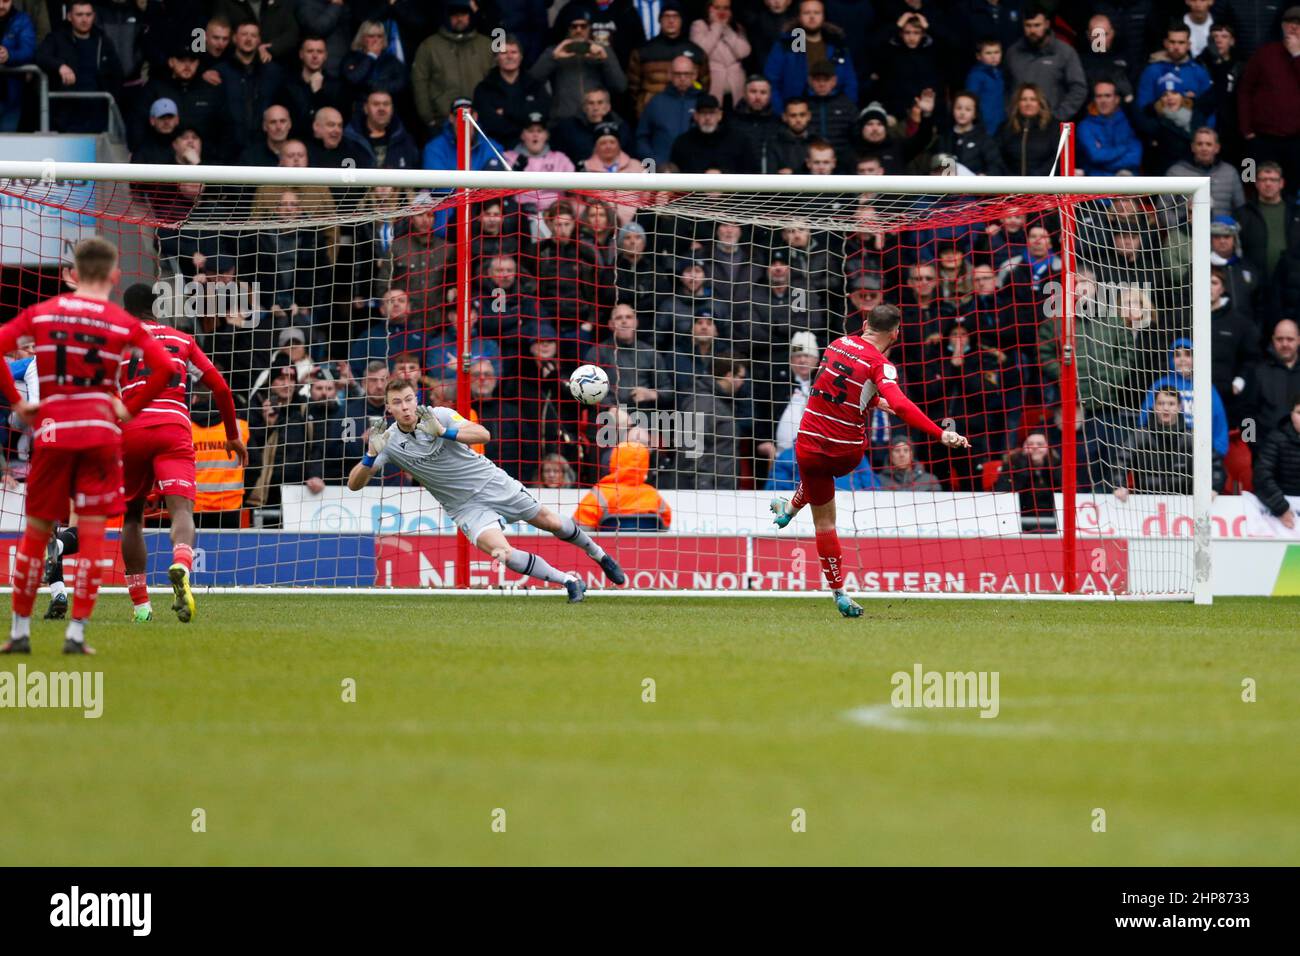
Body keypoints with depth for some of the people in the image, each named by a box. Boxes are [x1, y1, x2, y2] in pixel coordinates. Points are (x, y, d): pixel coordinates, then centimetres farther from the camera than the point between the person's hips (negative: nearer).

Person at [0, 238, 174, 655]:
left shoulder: (40, 313, 6)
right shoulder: (124, 323, 2)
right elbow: (164, 367, -8)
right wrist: (129, 408, 1)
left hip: (51, 431, 1)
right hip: (101, 430, -1)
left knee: (36, 531, 10)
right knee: (92, 532, 2)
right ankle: (76, 632, -4)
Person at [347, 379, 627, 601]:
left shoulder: (439, 416, -17)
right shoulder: (389, 443, -13)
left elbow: (483, 434, -29)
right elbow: (354, 484, -15)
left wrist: (444, 432, -43)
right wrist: (371, 456, -35)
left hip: (492, 482, 0)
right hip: (465, 507, 0)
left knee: (550, 522, 11)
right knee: (502, 552, -22)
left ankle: (599, 555, 40)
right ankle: (569, 582, -4)